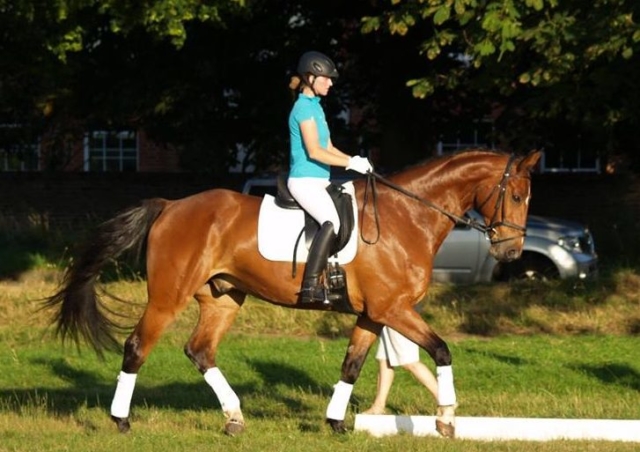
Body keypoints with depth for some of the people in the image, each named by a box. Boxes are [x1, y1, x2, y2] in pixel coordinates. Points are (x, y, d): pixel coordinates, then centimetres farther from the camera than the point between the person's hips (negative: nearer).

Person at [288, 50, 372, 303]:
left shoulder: (315, 107, 20)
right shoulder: (304, 107, -10)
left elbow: (328, 148, 21)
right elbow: (314, 151, -17)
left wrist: (354, 160, 5)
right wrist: (350, 163, -16)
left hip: (319, 181, 11)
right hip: (304, 180, -11)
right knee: (332, 221, -31)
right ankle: (310, 286, -38)